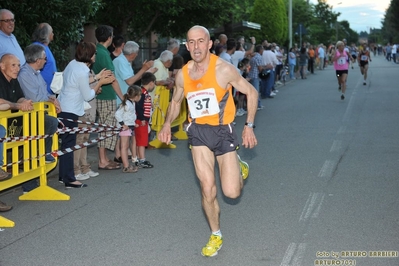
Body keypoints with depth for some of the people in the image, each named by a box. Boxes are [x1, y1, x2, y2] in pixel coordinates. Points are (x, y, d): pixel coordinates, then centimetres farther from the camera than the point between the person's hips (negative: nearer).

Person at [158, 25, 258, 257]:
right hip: (198, 132, 3)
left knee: (232, 192, -6)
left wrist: (249, 126, -11)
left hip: (223, 131, -3)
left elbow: (251, 92, -6)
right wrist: (168, 124, -1)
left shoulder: (223, 69, -15)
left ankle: (240, 166, 29)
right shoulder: (183, 74, -1)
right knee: (207, 188, -1)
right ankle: (216, 236, 20)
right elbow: (176, 102, 16)